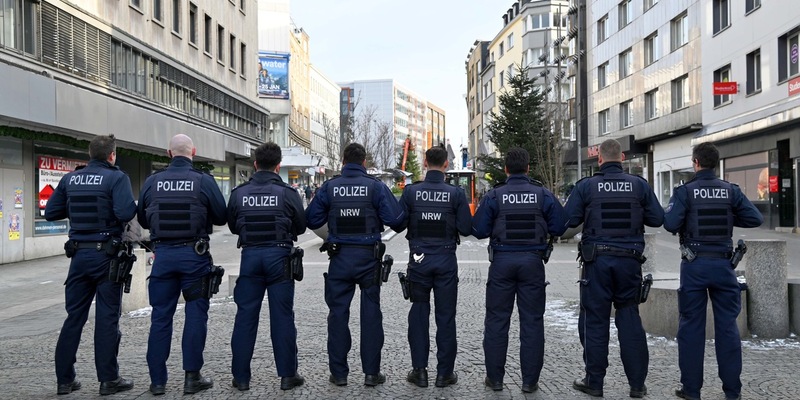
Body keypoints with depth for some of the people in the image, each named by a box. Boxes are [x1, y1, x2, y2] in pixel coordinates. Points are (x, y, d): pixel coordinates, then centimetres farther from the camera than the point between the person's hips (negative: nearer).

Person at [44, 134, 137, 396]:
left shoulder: (70, 179, 8)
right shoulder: (116, 178, -9)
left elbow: (50, 213, 10)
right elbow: (126, 212, -22)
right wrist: (133, 207, -1)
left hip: (79, 254, 5)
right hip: (106, 254, -5)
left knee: (74, 316, 12)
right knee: (107, 317, 2)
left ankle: (65, 379, 19)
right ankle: (108, 379, 8)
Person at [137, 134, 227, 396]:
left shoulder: (152, 181, 1)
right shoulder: (204, 181, -8)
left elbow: (142, 220, 11)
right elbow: (221, 217, -2)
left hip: (163, 254, 3)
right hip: (194, 254, -2)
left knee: (160, 316, 10)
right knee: (195, 314, 7)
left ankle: (157, 380, 17)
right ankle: (192, 377, 10)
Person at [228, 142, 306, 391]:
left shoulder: (239, 193, 0)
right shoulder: (287, 193, -7)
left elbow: (232, 226, 11)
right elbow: (301, 226, 2)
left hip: (250, 255, 2)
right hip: (279, 255, -2)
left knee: (245, 316, 9)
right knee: (282, 317, 5)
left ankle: (240, 376, 15)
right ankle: (287, 375, 11)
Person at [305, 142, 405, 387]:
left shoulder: (329, 187, 0)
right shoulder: (375, 186, -5)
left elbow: (312, 220, 2)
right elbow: (395, 219, -11)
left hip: (340, 257, 1)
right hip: (368, 257, -1)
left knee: (338, 313, 10)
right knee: (370, 313, 8)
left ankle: (338, 373, 15)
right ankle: (371, 372, 12)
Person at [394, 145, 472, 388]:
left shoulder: (411, 191, -5)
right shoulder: (455, 193, -6)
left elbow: (398, 224, -3)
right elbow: (466, 229, -6)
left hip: (419, 259, 1)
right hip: (446, 259, 0)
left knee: (419, 315, 11)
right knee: (445, 317, 8)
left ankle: (419, 371, 16)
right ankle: (445, 373, 15)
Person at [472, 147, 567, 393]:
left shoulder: (494, 196, -4)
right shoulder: (544, 195, -2)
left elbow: (479, 231, -5)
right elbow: (559, 228, 0)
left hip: (502, 261, 0)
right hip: (532, 261, 1)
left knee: (497, 320, 9)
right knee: (532, 321, 8)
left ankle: (495, 378, 15)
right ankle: (530, 381, 12)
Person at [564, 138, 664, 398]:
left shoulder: (586, 186, -4)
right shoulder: (639, 184, 1)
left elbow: (569, 220, -7)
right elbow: (657, 219, 2)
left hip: (597, 260, -2)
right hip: (630, 260, 2)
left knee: (595, 320, 6)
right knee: (630, 318, 11)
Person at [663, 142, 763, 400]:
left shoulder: (685, 191, -7)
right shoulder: (731, 191, 2)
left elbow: (670, 224, -16)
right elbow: (755, 219, 0)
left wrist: (686, 221, 6)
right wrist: (728, 219, 13)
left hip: (695, 264, -2)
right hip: (723, 263, 2)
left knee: (692, 325, 5)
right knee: (727, 325, 9)